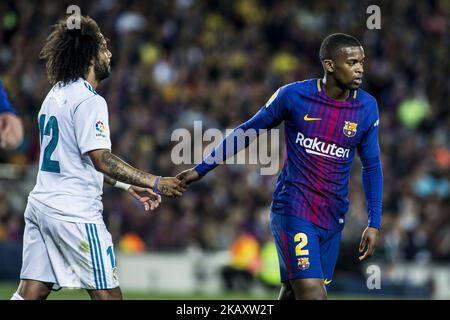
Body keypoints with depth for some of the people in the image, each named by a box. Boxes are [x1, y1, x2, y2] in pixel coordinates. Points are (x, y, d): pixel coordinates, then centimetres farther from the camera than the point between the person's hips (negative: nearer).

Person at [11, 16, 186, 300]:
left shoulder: (55, 96, 17)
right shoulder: (89, 101, -12)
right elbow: (100, 159, -22)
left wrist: (128, 185, 23)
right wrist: (156, 183, -20)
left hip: (40, 204, 9)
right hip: (74, 212, -9)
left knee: (31, 293, 4)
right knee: (108, 294, -3)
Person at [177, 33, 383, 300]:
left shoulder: (367, 107, 2)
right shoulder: (294, 96, -7)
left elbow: (372, 166, 11)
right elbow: (247, 132, 6)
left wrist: (375, 224, 5)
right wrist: (201, 169, 10)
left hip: (333, 218, 4)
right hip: (294, 210, -4)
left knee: (291, 294, 6)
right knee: (312, 294, -17)